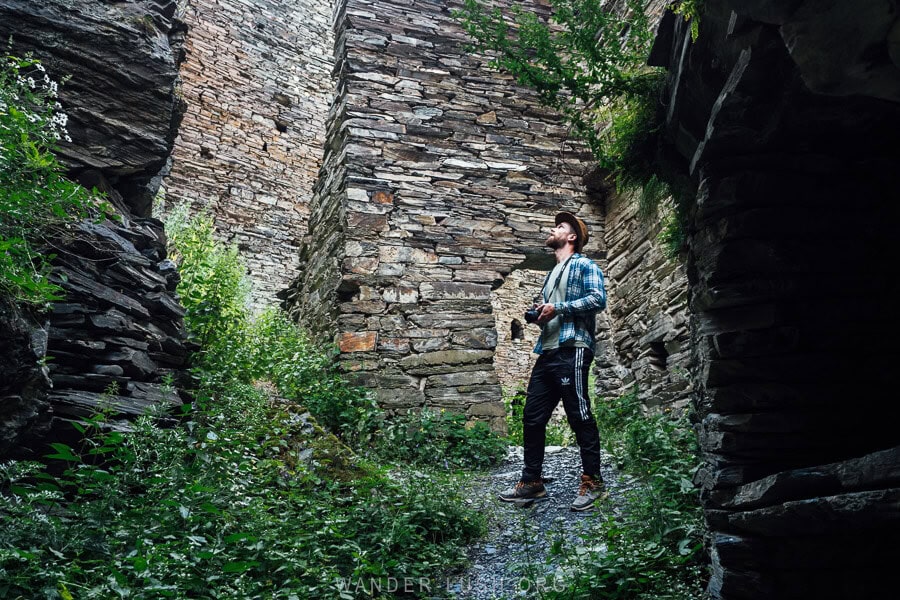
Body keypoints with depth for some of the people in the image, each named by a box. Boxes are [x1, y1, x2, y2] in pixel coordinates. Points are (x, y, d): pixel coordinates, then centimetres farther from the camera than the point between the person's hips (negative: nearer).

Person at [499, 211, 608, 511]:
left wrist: (557, 308, -12)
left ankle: (593, 482, 4)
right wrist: (538, 313, 10)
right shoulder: (552, 274, 28)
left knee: (580, 416, -5)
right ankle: (531, 481, 14)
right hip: (547, 352, 9)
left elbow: (598, 299, -13)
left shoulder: (584, 265, 3)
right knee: (532, 417, 7)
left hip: (572, 351, -9)